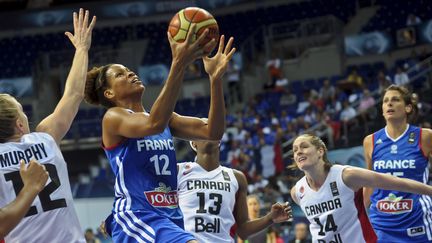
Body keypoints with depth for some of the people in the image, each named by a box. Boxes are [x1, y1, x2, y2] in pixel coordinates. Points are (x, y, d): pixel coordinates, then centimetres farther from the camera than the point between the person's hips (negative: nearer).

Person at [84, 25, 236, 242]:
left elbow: (213, 132, 1)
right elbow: (153, 124, -26)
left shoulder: (166, 118, 16)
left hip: (170, 218, 8)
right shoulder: (113, 118, -4)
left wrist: (215, 78, -10)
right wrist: (178, 65, -33)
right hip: (136, 218, -8)